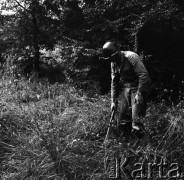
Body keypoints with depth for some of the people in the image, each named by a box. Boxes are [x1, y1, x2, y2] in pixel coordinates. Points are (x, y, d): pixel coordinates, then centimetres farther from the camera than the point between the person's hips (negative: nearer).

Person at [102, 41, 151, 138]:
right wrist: (113, 100, 7)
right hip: (124, 88, 7)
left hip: (137, 87, -6)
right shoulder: (114, 63, 3)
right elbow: (114, 82, 10)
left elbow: (144, 75, -21)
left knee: (136, 119, -9)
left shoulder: (131, 57, -20)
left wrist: (139, 93, -21)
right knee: (122, 118, 5)